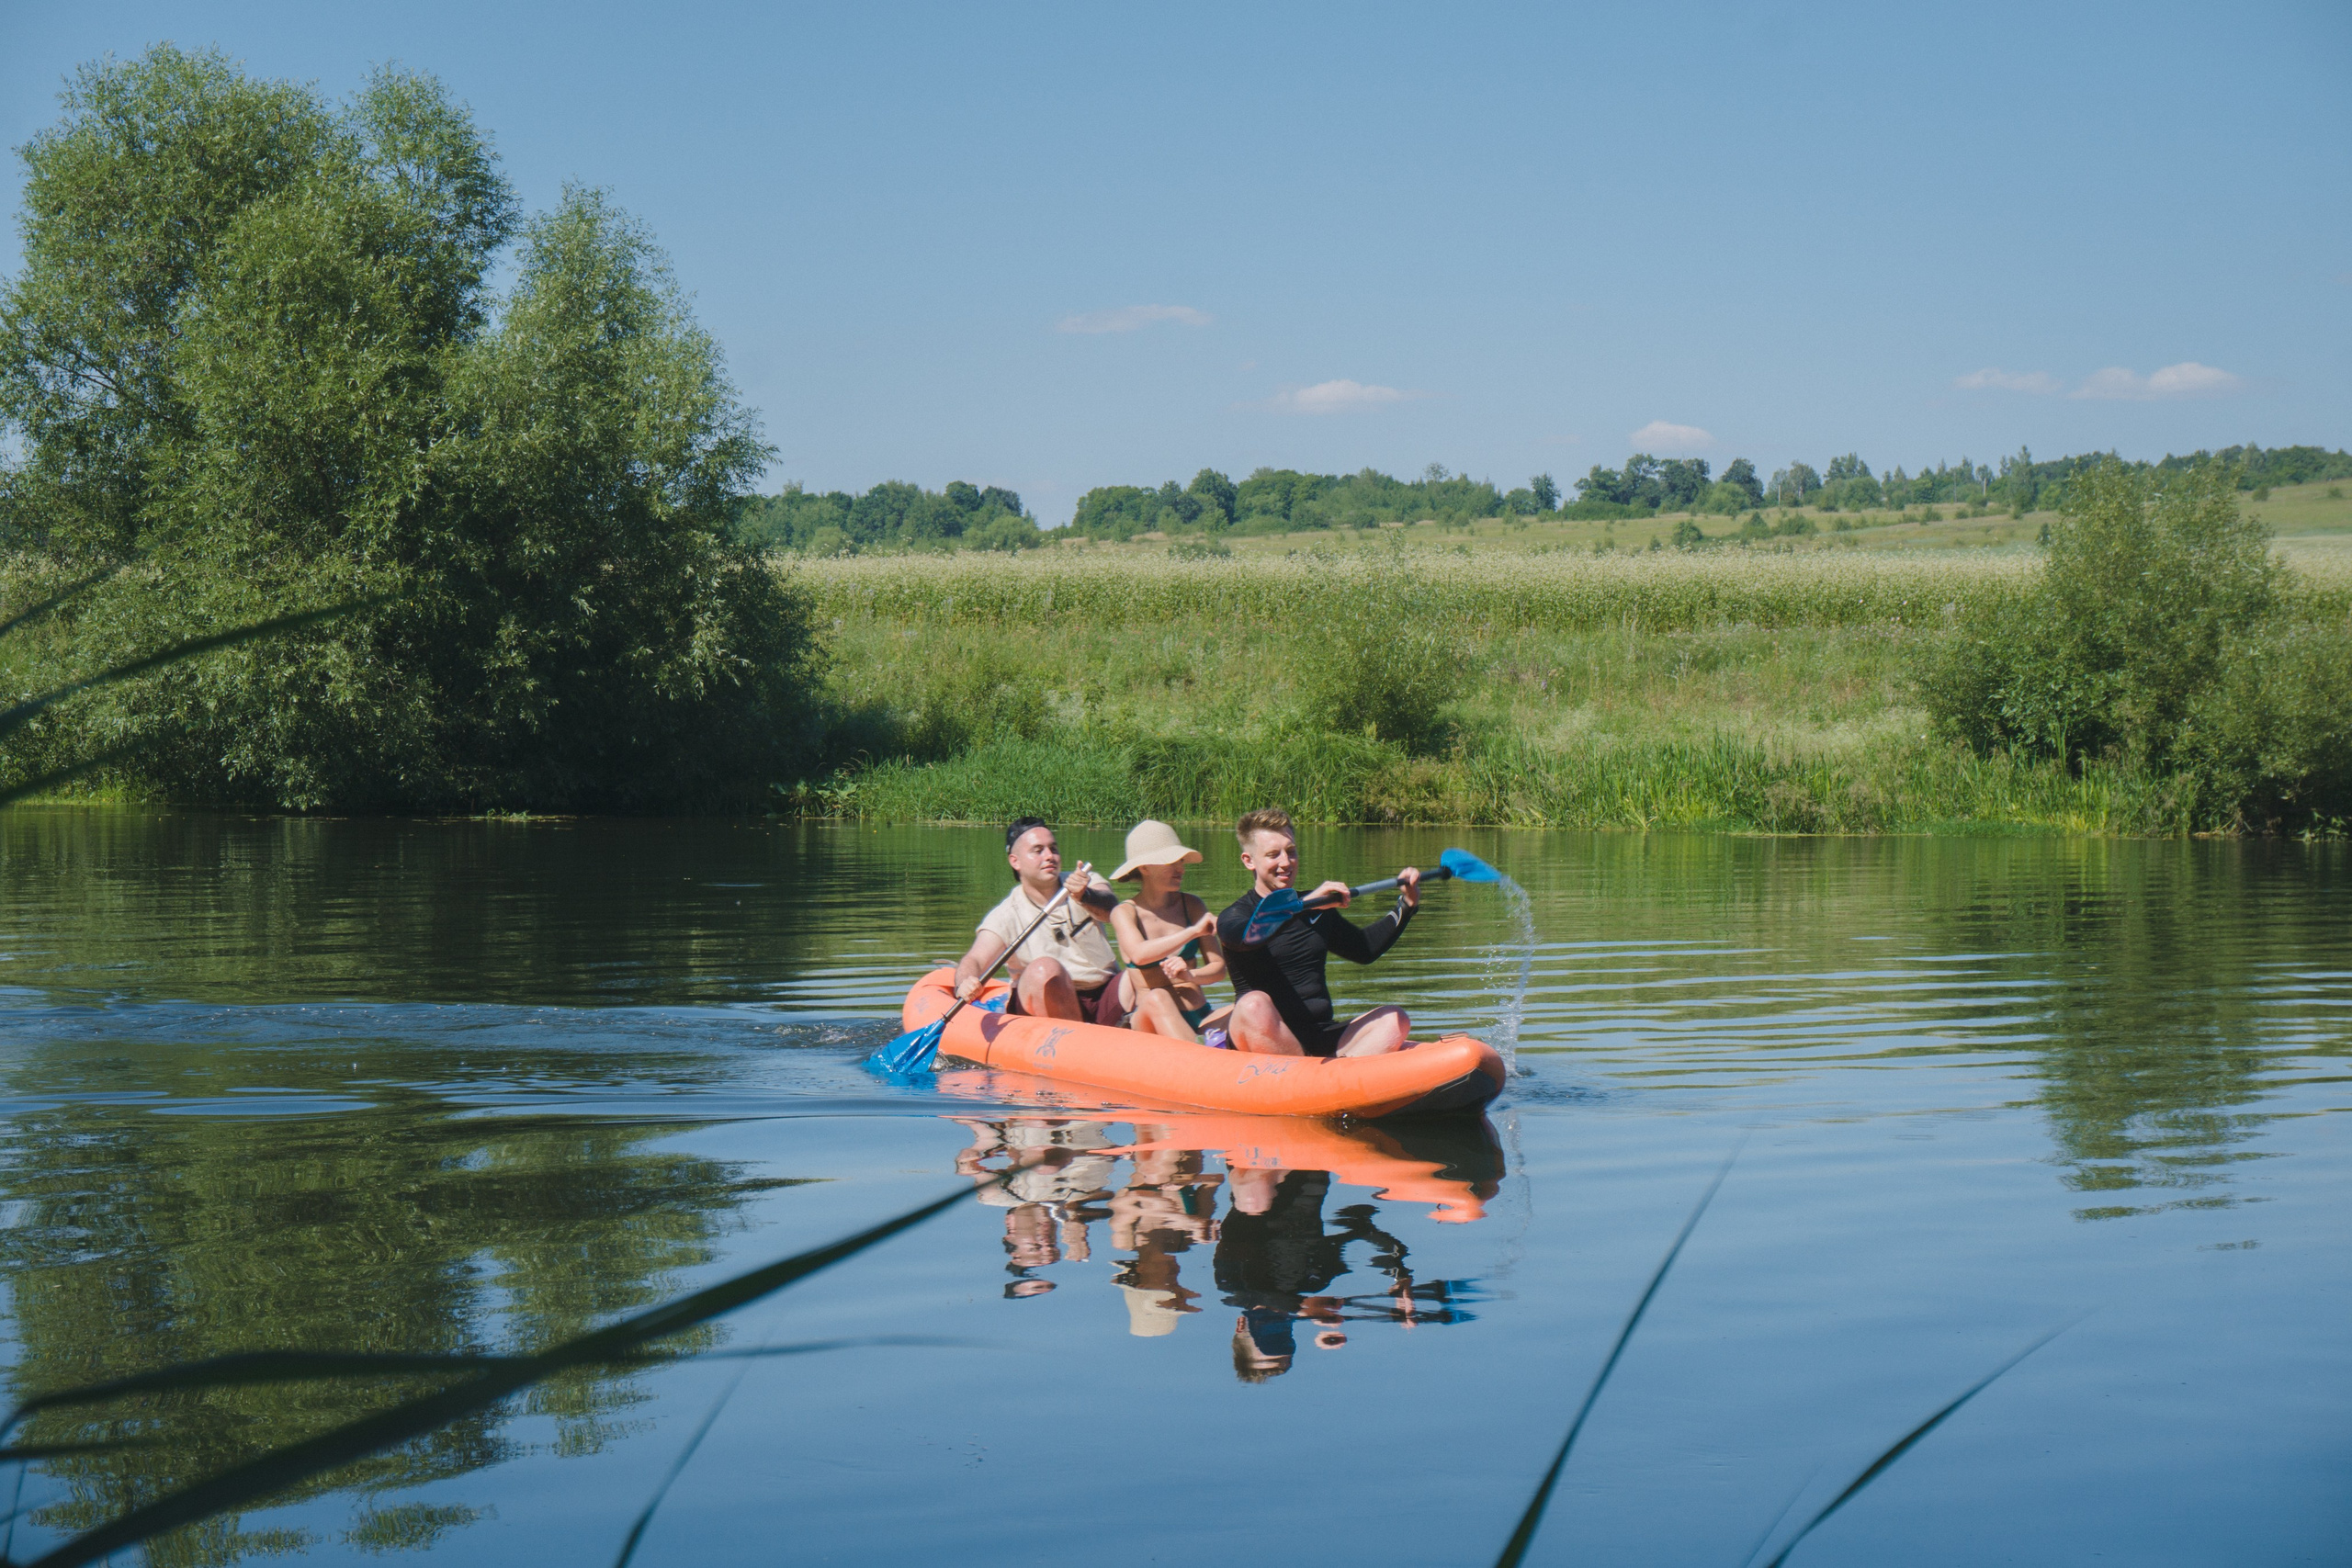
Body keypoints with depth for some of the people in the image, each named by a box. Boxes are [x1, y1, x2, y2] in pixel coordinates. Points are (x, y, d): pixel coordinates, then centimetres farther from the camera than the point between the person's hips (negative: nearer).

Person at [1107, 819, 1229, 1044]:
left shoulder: (1191, 906, 9)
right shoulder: (1125, 913, 0)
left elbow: (1218, 968, 4)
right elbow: (1139, 954, -22)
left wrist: (1191, 976, -18)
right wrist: (1193, 931, -27)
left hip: (1200, 1017, 3)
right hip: (1148, 1022, -3)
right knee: (1157, 998, -37)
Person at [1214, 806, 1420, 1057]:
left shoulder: (1317, 912, 20)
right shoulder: (1234, 916, 0)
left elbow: (1364, 949, 34)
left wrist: (1406, 905, 24)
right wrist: (1304, 904, -34)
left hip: (1322, 1040, 6)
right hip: (1260, 1042, -6)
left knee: (1395, 1019, -16)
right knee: (1255, 1005, -37)